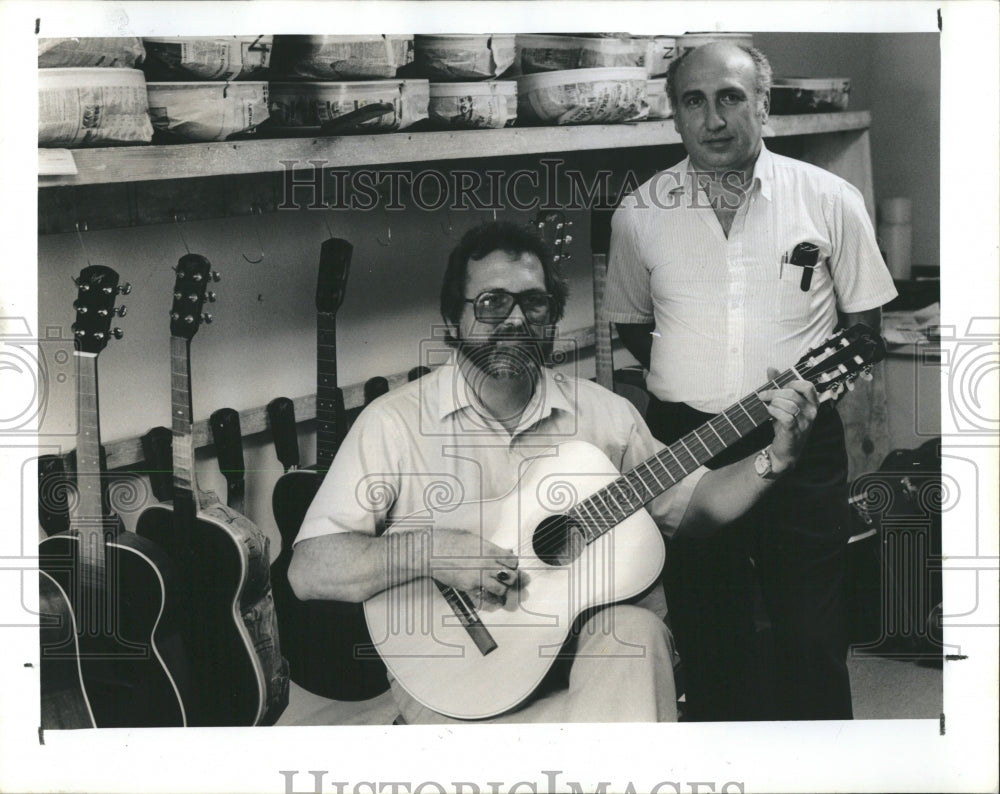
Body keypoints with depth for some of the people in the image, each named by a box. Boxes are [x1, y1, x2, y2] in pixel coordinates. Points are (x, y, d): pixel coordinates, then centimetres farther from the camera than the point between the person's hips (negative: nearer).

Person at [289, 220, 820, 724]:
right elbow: (309, 572, -9)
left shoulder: (601, 414, 8)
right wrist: (429, 551, -23)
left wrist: (775, 458, -1)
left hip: (592, 648, 6)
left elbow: (693, 503, 16)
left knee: (636, 632, -30)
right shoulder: (395, 423, -5)